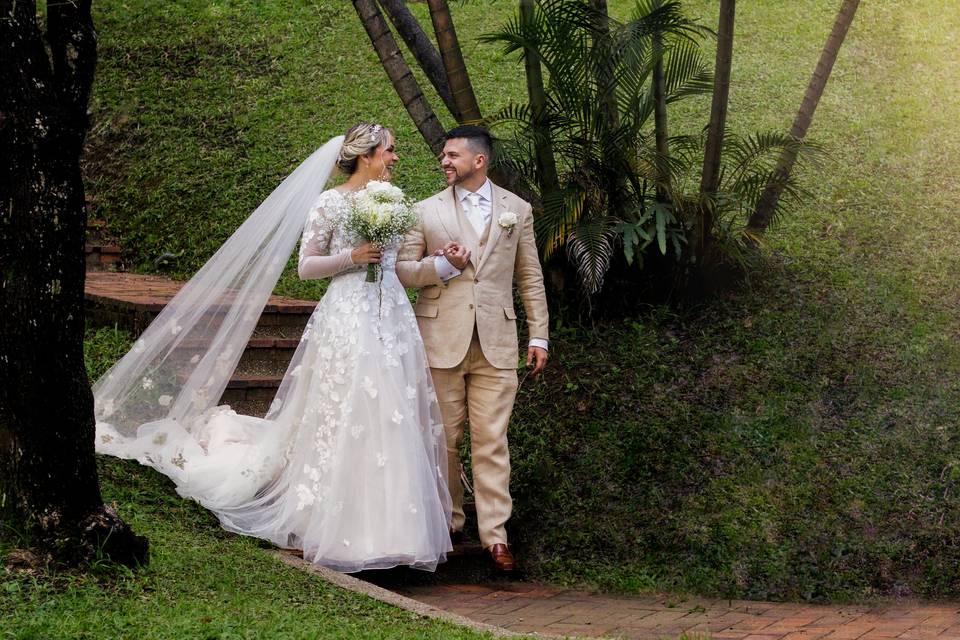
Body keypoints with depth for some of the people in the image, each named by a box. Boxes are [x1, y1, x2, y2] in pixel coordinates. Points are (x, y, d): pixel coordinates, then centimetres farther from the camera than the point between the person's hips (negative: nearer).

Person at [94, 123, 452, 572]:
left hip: (394, 318, 6)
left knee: (393, 420, 4)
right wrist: (351, 257, -15)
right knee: (344, 420, -7)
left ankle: (391, 525, 10)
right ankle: (344, 529, 1)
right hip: (348, 318, -6)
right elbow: (306, 266, -4)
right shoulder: (330, 203, -4)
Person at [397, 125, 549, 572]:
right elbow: (401, 270, 5)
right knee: (444, 438, 6)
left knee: (491, 442, -4)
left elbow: (530, 277, 12)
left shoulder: (517, 209, 10)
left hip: (495, 341, 0)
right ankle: (449, 520, 20)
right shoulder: (427, 211, 6)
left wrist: (539, 335, 8)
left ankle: (495, 534, -2)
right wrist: (443, 264, -13)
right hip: (442, 339, 0)